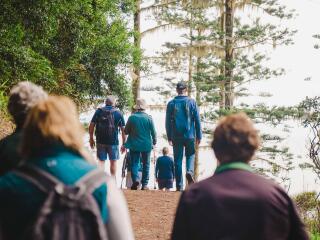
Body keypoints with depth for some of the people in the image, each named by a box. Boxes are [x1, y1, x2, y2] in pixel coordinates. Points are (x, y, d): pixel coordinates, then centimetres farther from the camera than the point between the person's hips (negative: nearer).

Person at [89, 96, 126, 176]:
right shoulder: (118, 113, -2)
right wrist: (124, 144, 3)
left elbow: (91, 126, -2)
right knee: (113, 162, 12)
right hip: (113, 142, -1)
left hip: (100, 141, 1)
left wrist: (91, 139, 9)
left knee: (101, 161, 9)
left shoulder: (99, 111, 0)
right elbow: (123, 130, -3)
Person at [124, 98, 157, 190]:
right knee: (146, 164, 10)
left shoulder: (132, 117, -6)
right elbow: (153, 132, -1)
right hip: (146, 145, 0)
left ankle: (135, 179, -17)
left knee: (134, 163, 6)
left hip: (134, 144, 0)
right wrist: (154, 142, 14)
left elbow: (126, 131, 1)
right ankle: (144, 184, 8)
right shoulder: (149, 118, -7)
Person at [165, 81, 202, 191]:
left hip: (176, 136, 1)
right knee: (190, 155, 17)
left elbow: (168, 122, 5)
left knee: (178, 160, 5)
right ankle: (190, 171, -13)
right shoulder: (192, 102, 0)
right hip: (190, 135, -1)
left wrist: (169, 137, 12)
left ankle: (179, 186, 3)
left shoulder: (171, 103, 3)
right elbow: (197, 120, 0)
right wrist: (199, 136, 6)